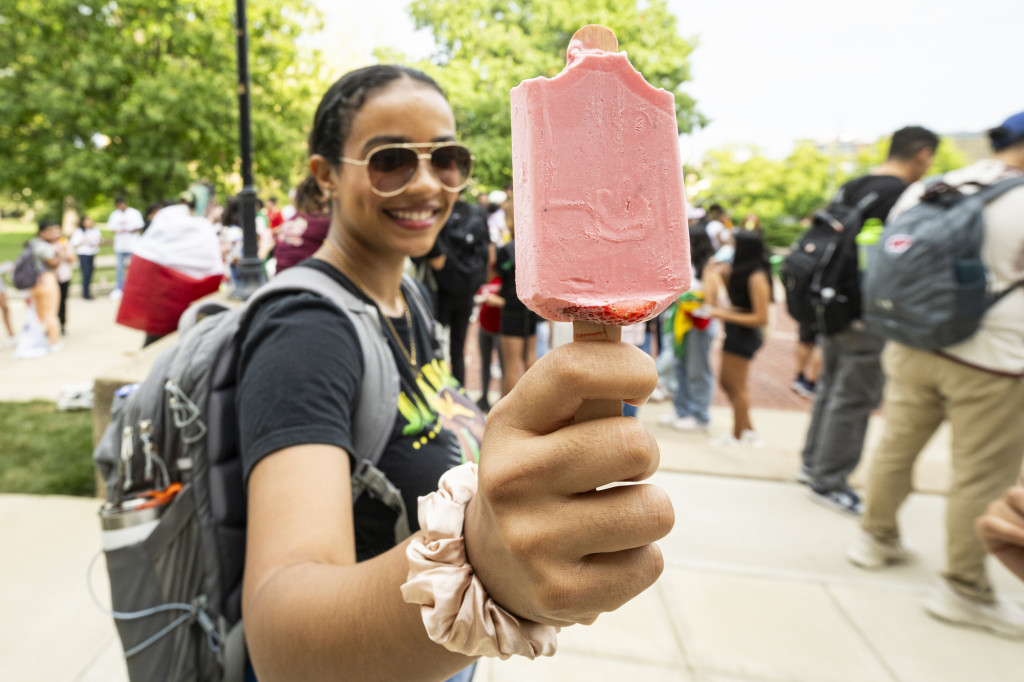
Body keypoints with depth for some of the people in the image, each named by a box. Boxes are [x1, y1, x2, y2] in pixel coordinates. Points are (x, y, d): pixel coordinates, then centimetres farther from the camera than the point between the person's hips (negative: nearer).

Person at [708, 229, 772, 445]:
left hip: (743, 335, -10)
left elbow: (761, 318, -22)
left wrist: (725, 315, -21)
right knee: (727, 382, 19)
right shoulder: (743, 271, 6)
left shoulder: (756, 277, -21)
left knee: (736, 386, 5)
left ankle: (738, 436, 22)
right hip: (736, 334, 10)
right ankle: (749, 429, 30)